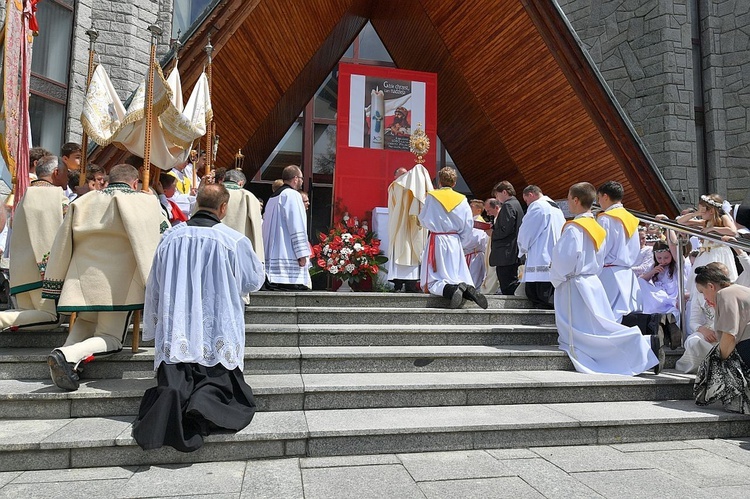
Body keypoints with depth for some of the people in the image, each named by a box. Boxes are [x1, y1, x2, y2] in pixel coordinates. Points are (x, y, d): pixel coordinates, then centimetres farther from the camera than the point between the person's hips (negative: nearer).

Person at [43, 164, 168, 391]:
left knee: (85, 322, 28)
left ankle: (69, 355, -1)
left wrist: (56, 284, 21)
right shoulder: (145, 202, 2)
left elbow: (62, 245, 15)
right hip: (119, 282, -4)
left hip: (83, 279, 4)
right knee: (111, 337, 7)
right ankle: (68, 354, -21)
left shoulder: (84, 202, 14)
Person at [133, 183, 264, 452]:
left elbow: (154, 287, 15)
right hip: (218, 338, -2)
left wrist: (158, 329, 28)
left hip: (175, 337, 3)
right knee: (223, 387, 5)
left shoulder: (170, 237, 6)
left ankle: (168, 402, -30)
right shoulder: (235, 241, -5)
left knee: (174, 388, 5)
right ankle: (206, 403, -28)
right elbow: (254, 280, 9)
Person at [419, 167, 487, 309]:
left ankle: (452, 290, -32)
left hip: (437, 241, -3)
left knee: (433, 281, -2)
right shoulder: (462, 200, 5)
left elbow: (423, 220, 7)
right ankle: (467, 290, -25)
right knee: (458, 278, 7)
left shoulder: (431, 197, -1)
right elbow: (468, 226, 5)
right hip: (455, 242, 3)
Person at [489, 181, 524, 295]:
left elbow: (505, 230, -20)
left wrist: (492, 233, -5)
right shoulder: (517, 204, 19)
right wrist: (494, 226, 14)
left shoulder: (508, 206, -12)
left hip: (506, 255, -10)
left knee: (507, 288, -9)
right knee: (513, 284, 14)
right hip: (514, 254, 10)